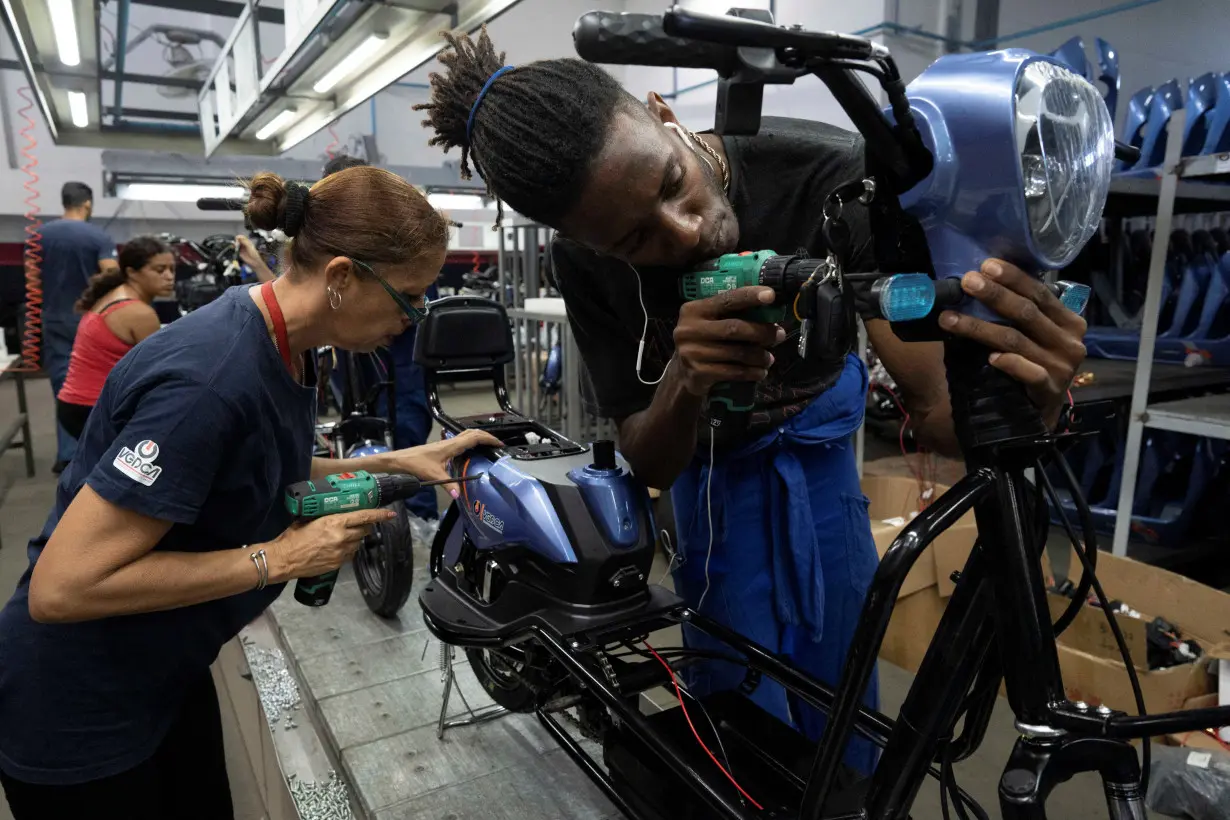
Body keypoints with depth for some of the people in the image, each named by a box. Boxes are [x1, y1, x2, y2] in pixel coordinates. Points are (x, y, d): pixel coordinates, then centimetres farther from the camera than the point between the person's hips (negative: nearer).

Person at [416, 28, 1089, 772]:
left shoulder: (832, 174, -32)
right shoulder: (587, 265, -28)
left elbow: (935, 410, -30)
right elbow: (650, 467, -23)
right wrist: (685, 382, -44)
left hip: (822, 420, 1)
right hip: (710, 447, 0)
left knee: (840, 676, 4)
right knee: (742, 691, -2)